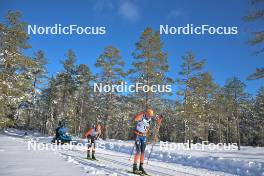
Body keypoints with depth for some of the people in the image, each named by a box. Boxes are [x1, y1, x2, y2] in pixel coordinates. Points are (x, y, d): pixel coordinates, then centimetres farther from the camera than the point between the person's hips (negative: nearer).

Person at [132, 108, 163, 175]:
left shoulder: (151, 118, -6)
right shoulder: (141, 116, -21)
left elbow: (158, 122, 3)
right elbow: (135, 119, -43)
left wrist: (160, 118, -17)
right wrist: (142, 113, -50)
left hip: (144, 136, 5)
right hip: (137, 135, -5)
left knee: (143, 152, 6)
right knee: (138, 151, -11)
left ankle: (141, 167, 16)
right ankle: (135, 167, -3)